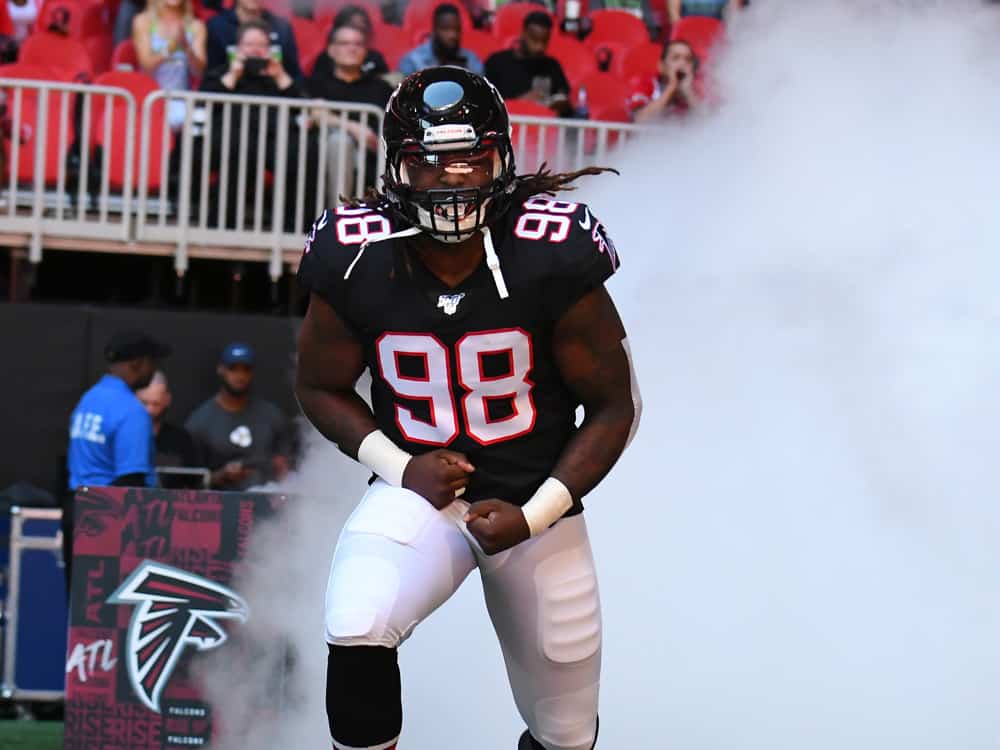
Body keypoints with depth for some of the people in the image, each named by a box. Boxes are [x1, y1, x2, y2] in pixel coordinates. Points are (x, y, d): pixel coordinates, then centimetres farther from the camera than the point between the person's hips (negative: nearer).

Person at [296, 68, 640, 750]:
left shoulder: (553, 260, -17)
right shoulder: (357, 263, -13)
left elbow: (613, 405, -7)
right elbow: (322, 387, 4)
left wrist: (534, 516, -15)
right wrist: (399, 465, -12)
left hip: (536, 501, 0)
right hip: (420, 490, 0)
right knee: (357, 630, -33)